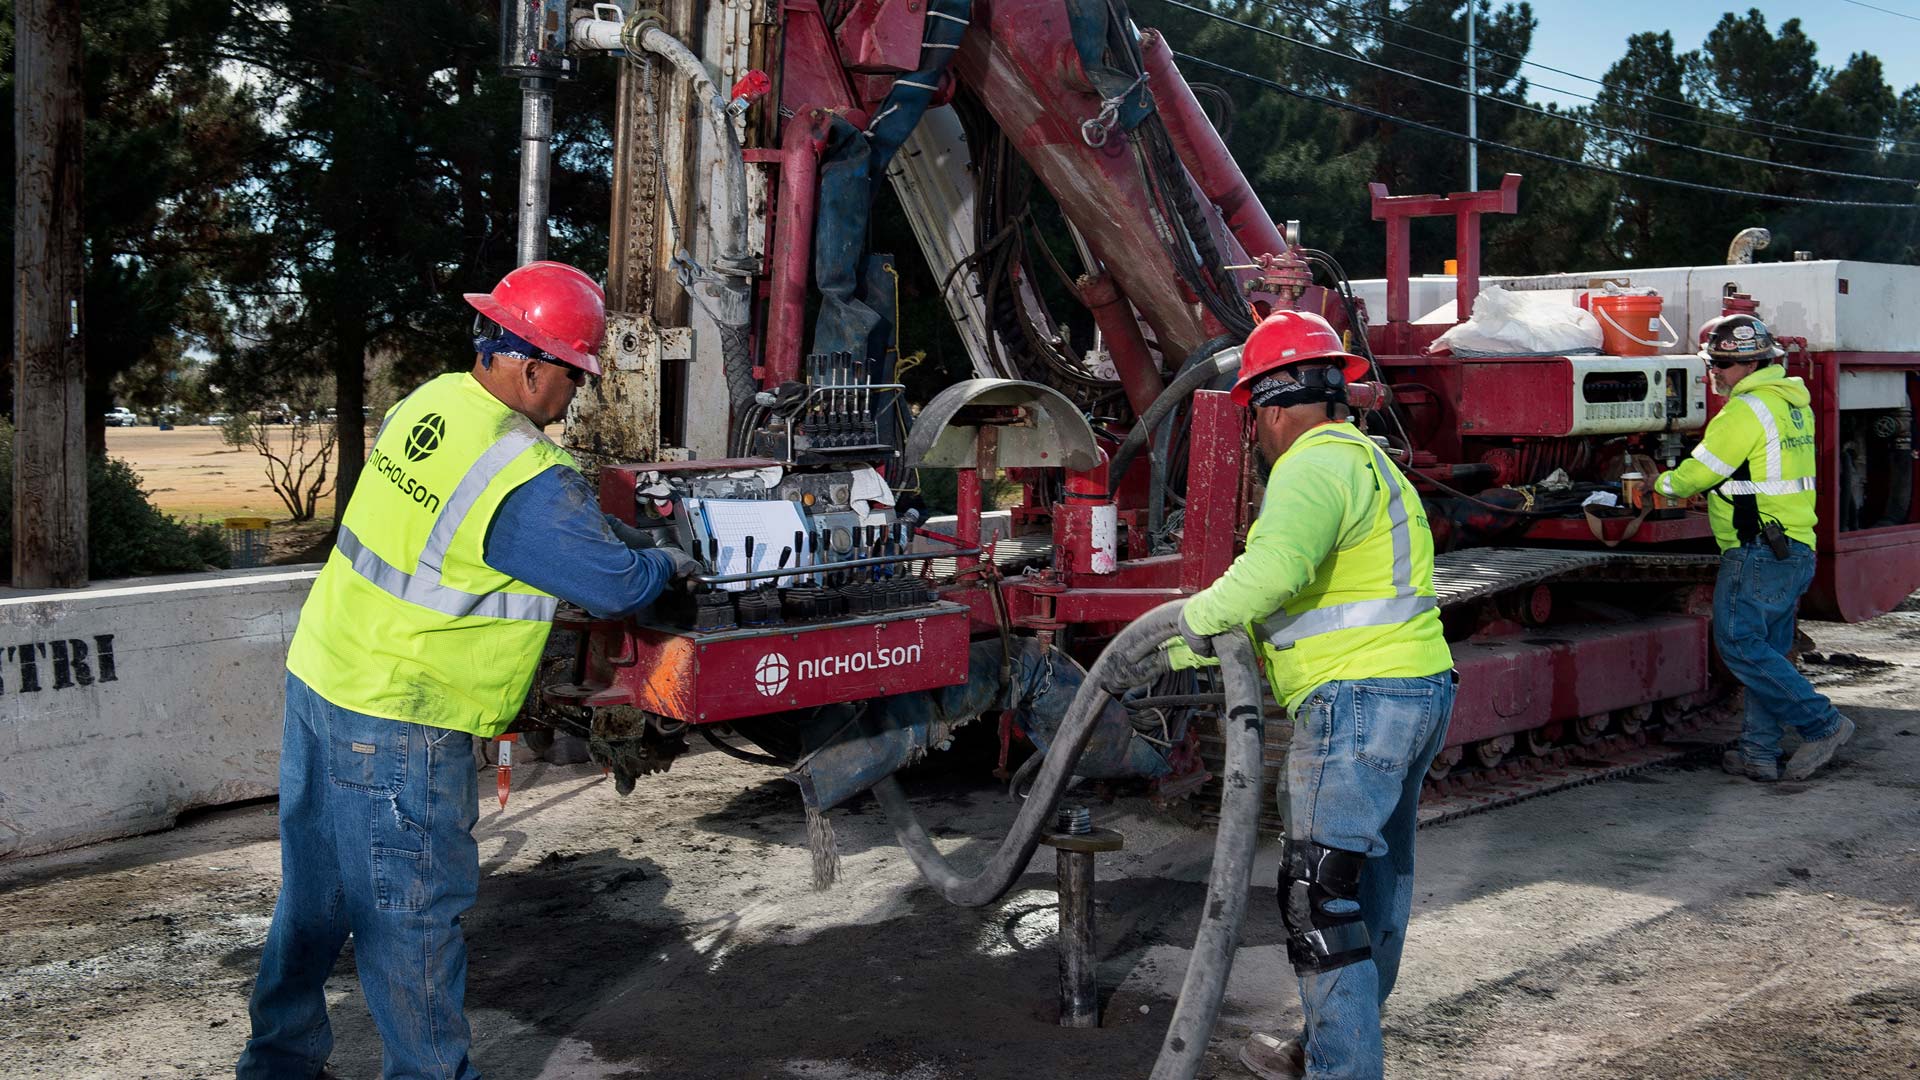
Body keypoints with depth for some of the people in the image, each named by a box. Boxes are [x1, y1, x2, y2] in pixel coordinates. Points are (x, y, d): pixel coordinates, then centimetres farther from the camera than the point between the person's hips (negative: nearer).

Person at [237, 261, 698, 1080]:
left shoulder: (429, 402, 2)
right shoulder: (527, 485, -23)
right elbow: (618, 587, -15)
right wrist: (667, 564, 6)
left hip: (320, 675, 9)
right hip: (399, 723, -9)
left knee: (314, 891, 21)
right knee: (414, 913, 6)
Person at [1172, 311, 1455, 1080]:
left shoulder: (1319, 462, -13)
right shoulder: (1364, 458, 22)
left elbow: (1277, 566, -32)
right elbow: (1308, 601, 23)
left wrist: (1201, 617, -17)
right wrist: (1223, 640, 20)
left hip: (1360, 700, -11)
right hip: (1416, 692, 11)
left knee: (1320, 893, -6)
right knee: (1373, 881, 19)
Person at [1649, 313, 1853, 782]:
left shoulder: (1746, 410, -13)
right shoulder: (1794, 404, 17)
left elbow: (1697, 473, -7)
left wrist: (1661, 484, 12)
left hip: (1757, 551, -10)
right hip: (1797, 553, 10)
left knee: (1740, 644, -7)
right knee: (1767, 652, 10)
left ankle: (1823, 724, -7)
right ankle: (1759, 754, 11)